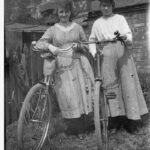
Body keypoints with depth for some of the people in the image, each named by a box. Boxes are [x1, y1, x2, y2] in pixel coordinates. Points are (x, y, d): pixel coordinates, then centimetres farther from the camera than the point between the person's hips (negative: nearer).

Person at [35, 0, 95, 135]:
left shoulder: (77, 27, 12)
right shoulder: (53, 30, 8)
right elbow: (39, 44, -2)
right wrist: (49, 46, -22)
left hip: (77, 64, 1)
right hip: (62, 66, -1)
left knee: (82, 92, -3)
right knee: (67, 96, -6)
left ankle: (80, 122, 13)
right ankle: (73, 126, 10)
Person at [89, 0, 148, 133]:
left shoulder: (120, 18, 11)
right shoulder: (97, 23, 17)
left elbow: (129, 35, 1)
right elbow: (92, 40, 23)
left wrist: (125, 37, -22)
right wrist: (94, 52, 6)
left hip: (123, 53, -1)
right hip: (107, 54, 2)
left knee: (128, 82, -7)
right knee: (111, 84, -4)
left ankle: (133, 118, -4)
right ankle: (117, 117, 1)